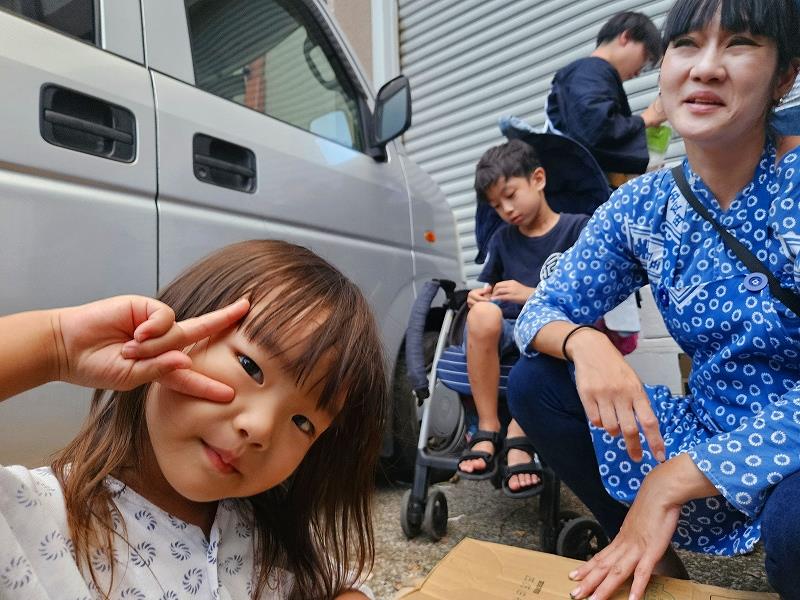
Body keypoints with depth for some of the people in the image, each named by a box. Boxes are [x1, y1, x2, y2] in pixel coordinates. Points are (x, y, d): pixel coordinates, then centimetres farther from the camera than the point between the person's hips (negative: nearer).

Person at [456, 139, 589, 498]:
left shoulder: (578, 228, 4)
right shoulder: (502, 239, 18)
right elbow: (488, 288, 24)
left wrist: (531, 295, -10)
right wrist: (478, 296, 0)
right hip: (505, 333, 3)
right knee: (483, 314, -33)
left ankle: (518, 438, -28)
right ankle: (487, 429, -23)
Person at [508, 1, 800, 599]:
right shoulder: (640, 208, -4)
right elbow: (542, 312, -2)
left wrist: (672, 481, -26)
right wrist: (585, 342, -26)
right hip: (711, 432, 4)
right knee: (533, 382, -8)